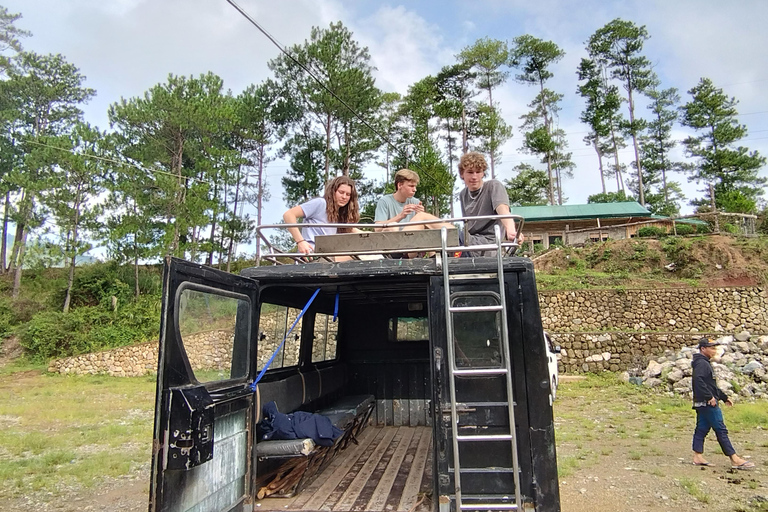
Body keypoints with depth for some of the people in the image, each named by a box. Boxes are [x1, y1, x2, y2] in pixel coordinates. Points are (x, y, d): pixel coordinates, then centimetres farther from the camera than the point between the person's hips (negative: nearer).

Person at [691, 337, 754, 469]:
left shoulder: (705, 363, 20)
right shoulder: (701, 363, -14)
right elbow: (698, 380, -29)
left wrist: (724, 397, 25)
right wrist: (710, 397, -26)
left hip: (702, 403, 10)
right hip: (708, 403, -10)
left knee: (701, 429, 9)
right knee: (721, 430, -4)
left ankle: (698, 457, 12)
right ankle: (734, 459, 1)